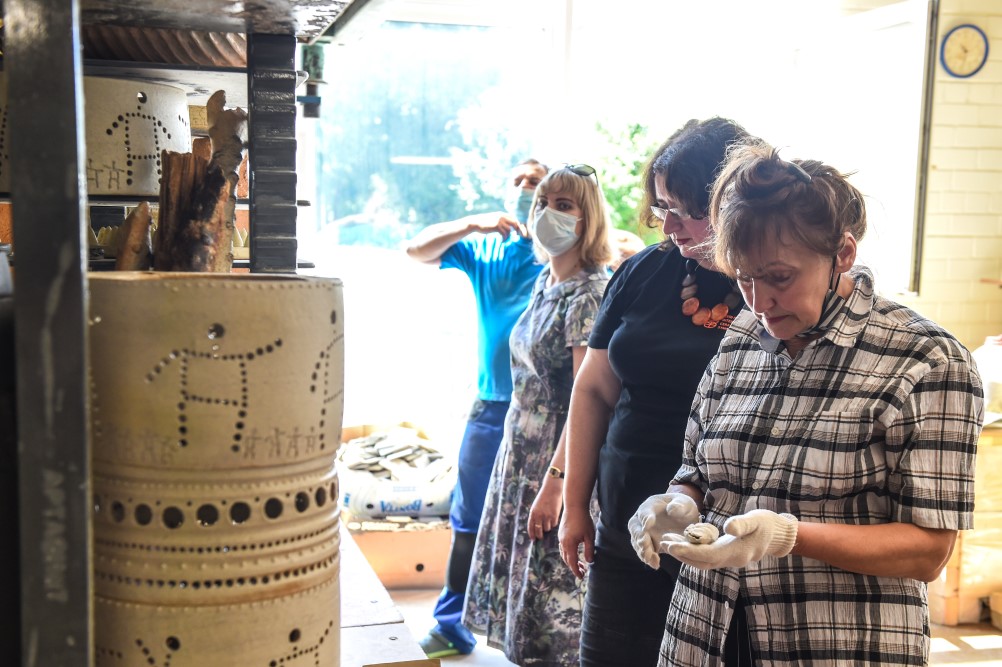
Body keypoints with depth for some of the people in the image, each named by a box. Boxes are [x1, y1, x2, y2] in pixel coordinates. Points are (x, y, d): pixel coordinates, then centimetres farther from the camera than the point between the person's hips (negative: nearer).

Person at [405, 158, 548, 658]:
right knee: (469, 520, 9)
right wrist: (474, 224, -9)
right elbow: (416, 251, 3)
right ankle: (452, 626, 22)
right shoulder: (485, 248, 11)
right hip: (492, 405, 3)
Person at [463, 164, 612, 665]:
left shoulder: (589, 294, -17)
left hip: (561, 458, -8)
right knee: (521, 582, 15)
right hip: (521, 454, 8)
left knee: (554, 591, 0)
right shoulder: (545, 281, 8)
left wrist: (554, 482, -23)